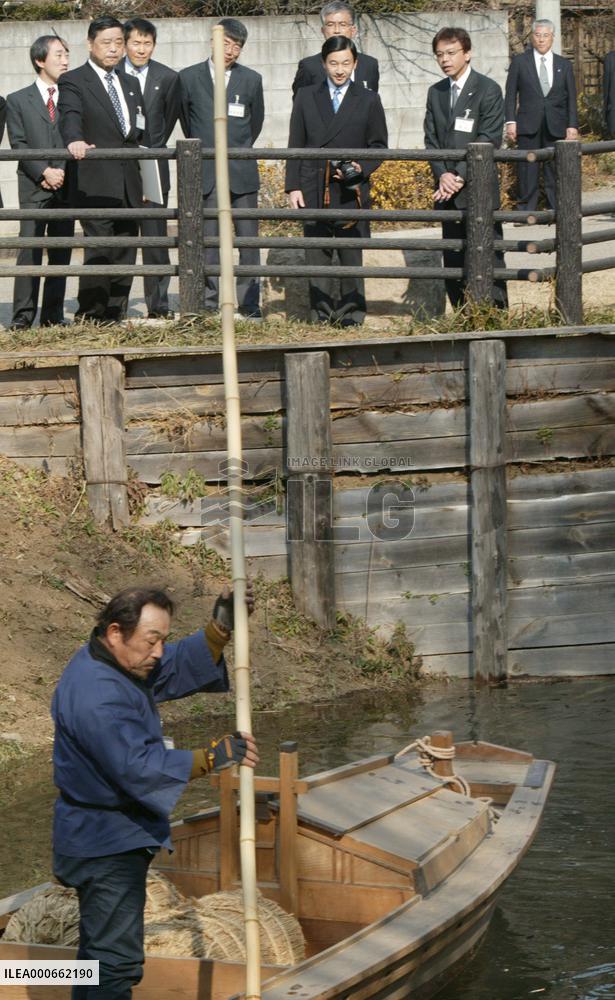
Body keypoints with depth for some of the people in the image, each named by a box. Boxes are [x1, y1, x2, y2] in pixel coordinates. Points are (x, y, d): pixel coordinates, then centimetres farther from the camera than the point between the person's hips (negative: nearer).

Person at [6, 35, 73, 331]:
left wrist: (62, 173, -8)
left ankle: (53, 316, 7)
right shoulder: (18, 101, 8)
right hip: (33, 188, -2)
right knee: (30, 250, -9)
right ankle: (22, 317, -9)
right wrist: (44, 173, -11)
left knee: (61, 252, 3)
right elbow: (19, 145, 1)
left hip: (65, 185, 2)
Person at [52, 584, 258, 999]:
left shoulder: (118, 664, 4)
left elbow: (181, 666, 10)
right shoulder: (97, 695, -28)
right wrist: (210, 758, -31)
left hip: (113, 840, 11)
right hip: (107, 846, -11)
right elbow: (136, 766, -32)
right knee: (117, 958, -9)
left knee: (102, 947, 20)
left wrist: (221, 628, -5)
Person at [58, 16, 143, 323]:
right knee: (99, 252, -14)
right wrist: (75, 141, -41)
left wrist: (145, 182, 20)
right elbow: (70, 117, -19)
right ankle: (90, 319, -9)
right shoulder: (73, 81, -1)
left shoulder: (130, 86, 21)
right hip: (95, 185, -6)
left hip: (128, 186, 6)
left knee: (125, 256, 6)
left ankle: (116, 319, 11)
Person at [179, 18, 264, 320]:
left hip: (242, 172, 0)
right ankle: (210, 303, 5)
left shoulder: (251, 80, 6)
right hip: (205, 173, 0)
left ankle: (249, 303, 5)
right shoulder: (189, 77, 4)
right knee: (207, 241, 0)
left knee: (248, 238, 0)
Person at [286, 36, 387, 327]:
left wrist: (361, 168, -10)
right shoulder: (306, 97, 10)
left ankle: (351, 319, 7)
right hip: (314, 191, 1)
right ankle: (321, 319, 9)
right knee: (316, 259, 3)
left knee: (351, 257, 1)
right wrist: (293, 186, 1)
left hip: (351, 192, -1)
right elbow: (295, 146, 9)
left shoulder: (368, 101, 7)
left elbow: (379, 146, 9)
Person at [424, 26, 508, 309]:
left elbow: (489, 140, -11)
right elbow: (431, 139, 10)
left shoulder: (488, 90, -5)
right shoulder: (435, 93, 13)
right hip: (448, 193, 6)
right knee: (453, 262, 7)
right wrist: (442, 175, -8)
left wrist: (460, 177, -17)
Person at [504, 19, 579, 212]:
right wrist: (510, 121, -5)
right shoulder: (519, 62, 6)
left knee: (555, 168, 0)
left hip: (556, 126, 1)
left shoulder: (564, 65, 11)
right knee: (528, 168, -2)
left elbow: (571, 98, 10)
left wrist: (572, 125, 1)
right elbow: (511, 94, 5)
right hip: (528, 125, -1)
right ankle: (526, 210, 3)